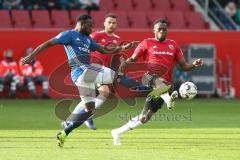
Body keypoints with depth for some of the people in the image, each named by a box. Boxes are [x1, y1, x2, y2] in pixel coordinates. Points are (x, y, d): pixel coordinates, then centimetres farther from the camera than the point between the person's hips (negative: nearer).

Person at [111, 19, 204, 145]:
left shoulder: (173, 45, 16)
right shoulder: (147, 43, 8)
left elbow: (184, 66, 13)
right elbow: (133, 59, 8)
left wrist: (194, 65, -7)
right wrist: (125, 62, -15)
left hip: (164, 85, 3)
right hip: (149, 78, -3)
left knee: (144, 118, 0)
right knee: (160, 81, -41)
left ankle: (118, 132, 13)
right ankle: (168, 99, -71)